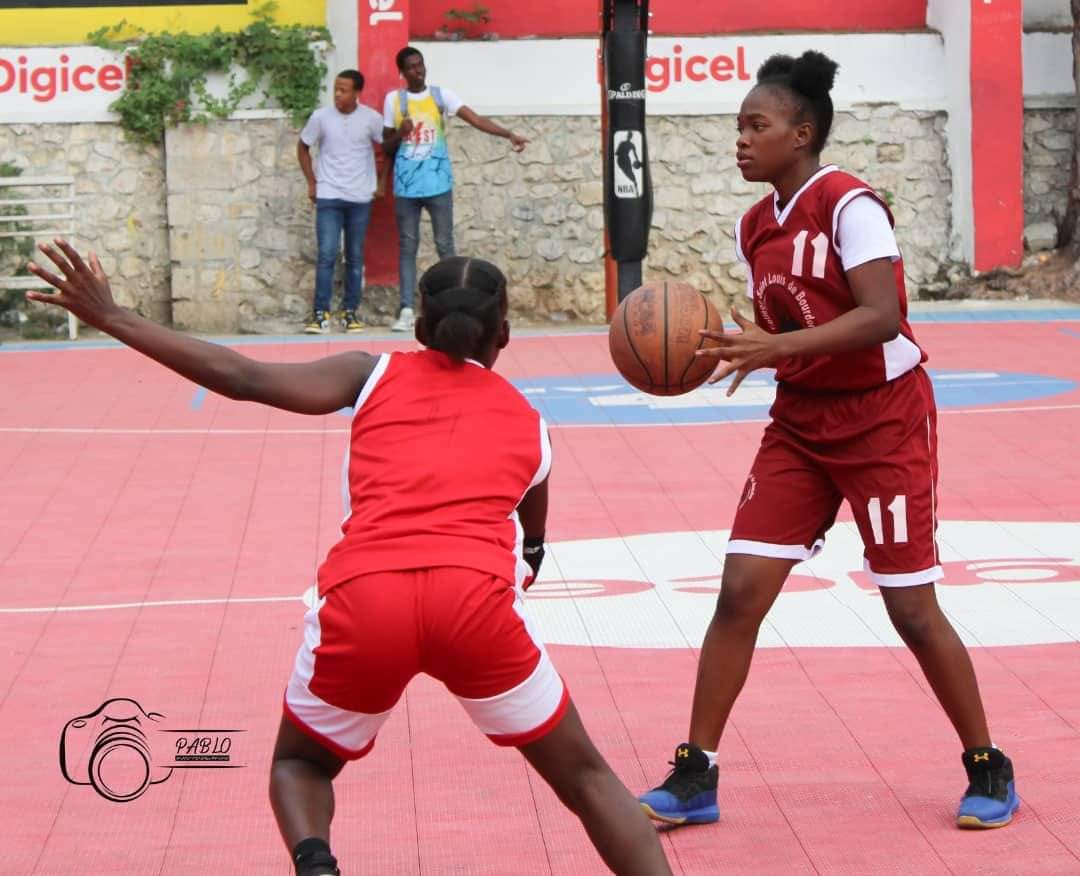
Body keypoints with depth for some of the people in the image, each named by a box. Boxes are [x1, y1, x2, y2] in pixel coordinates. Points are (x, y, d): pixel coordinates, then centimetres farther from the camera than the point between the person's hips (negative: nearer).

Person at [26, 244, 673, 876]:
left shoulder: (376, 374, 22)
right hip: (477, 596, 0)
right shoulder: (528, 422, 27)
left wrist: (112, 318, 16)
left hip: (362, 597, 0)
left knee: (301, 763, 27)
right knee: (583, 777, 20)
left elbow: (244, 378, 10)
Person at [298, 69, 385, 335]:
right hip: (328, 197, -1)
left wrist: (381, 182, 5)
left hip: (360, 198, 1)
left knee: (355, 257, 7)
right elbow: (303, 148, 8)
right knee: (327, 255, -10)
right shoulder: (321, 117, -5)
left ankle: (351, 312, 15)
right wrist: (311, 182, 4)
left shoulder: (371, 119, -6)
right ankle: (321, 313, -8)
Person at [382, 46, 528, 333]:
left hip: (438, 183, -1)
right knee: (407, 246, 2)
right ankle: (406, 311, 1)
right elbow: (386, 148, 10)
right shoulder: (393, 100, 5)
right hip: (406, 186, 1)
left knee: (445, 245, 0)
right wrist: (400, 134, -12)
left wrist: (509, 135, -21)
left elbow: (476, 119, -8)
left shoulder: (441, 95, 2)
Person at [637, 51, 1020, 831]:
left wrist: (777, 347, -36)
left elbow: (882, 316, -28)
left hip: (883, 419, -6)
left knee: (912, 608, -2)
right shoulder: (756, 227, 5)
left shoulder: (848, 205, -17)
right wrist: (734, 350, -8)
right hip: (801, 421, 6)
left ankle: (989, 768, 16)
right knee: (740, 590, -3)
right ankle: (695, 776, 3)